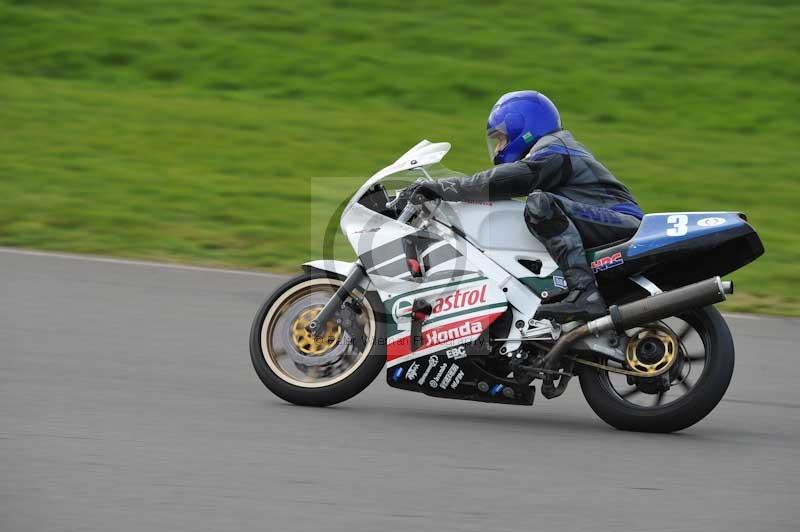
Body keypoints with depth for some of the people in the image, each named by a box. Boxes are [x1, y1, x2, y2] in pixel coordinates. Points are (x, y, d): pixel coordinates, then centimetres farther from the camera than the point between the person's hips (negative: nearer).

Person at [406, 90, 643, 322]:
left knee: (540, 204, -28)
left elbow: (505, 181, -19)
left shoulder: (553, 151, -6)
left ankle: (584, 293, -37)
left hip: (623, 223, -11)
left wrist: (441, 188, -16)